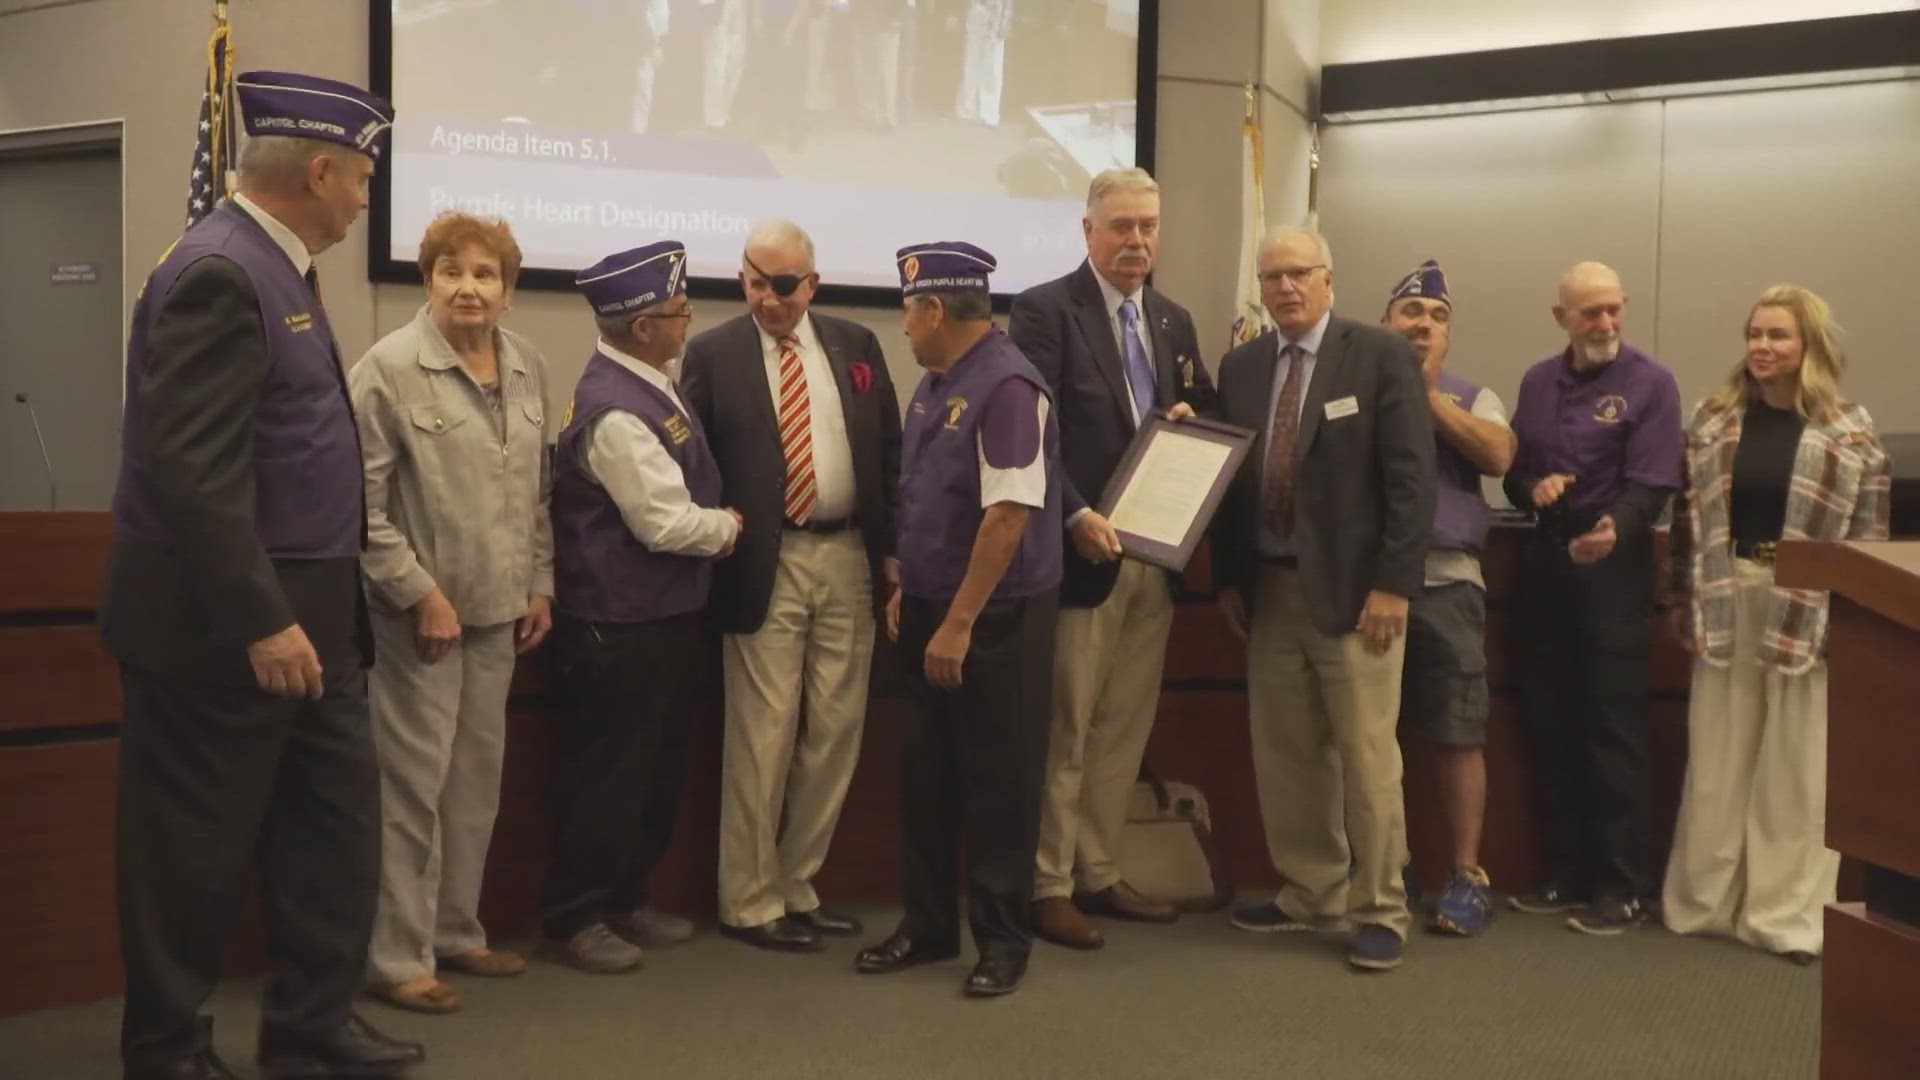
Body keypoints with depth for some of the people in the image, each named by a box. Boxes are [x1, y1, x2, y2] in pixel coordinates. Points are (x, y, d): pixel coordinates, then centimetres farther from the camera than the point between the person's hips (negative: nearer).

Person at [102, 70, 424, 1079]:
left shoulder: (275, 266, 12)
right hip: (222, 625, -10)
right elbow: (192, 470, -24)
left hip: (302, 612, 10)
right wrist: (260, 622, -24)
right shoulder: (220, 274, -19)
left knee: (339, 819, 14)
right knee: (193, 849, 5)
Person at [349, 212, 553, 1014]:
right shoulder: (388, 368, -11)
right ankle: (397, 958, 11)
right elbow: (361, 501, -12)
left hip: (498, 606, 6)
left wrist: (541, 585, 11)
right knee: (414, 782, -1)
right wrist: (420, 592, -14)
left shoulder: (529, 367, 7)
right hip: (419, 608, -6)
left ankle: (457, 931, 29)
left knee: (478, 778, 14)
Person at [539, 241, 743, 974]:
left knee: (657, 764, 17)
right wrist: (732, 525, -7)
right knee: (609, 768, 2)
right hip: (621, 622, -10)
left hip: (664, 612, 10)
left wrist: (719, 521, 4)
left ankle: (626, 900, 30)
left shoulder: (645, 387, 9)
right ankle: (574, 916, 16)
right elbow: (667, 524, -23)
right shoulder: (615, 409, -22)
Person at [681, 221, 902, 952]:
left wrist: (895, 547, 3)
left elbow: (891, 448, 10)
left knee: (835, 731, 9)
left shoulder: (856, 345, 10)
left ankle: (797, 887, 23)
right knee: (763, 739, -1)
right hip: (766, 563, -4)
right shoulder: (713, 355, 0)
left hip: (849, 557, 4)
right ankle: (750, 903, 12)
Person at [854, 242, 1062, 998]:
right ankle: (928, 925, 28)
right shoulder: (935, 384, 9)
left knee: (997, 782, 4)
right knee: (928, 775, 15)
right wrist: (907, 592, 13)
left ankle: (1003, 940, 19)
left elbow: (1009, 513, -23)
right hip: (931, 609, 8)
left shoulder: (1006, 385, -19)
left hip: (995, 618, -8)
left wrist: (960, 623, -21)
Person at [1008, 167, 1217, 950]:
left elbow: (1207, 412, 21)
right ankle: (1048, 887, 11)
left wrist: (1190, 417, -2)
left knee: (1125, 726, 13)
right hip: (1084, 550, -7)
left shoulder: (1174, 321, 15)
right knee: (1064, 729, 0)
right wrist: (1078, 517, -23)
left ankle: (1098, 873, 24)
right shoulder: (1044, 310, -7)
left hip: (1157, 555, 7)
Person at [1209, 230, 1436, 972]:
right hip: (1269, 589, 5)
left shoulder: (1381, 356, -5)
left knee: (1365, 755, -1)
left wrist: (1393, 582, -15)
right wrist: (1228, 578, 8)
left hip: (1353, 588, -5)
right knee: (1283, 753, 11)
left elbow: (1411, 478, -9)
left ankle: (1380, 910, 12)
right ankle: (1312, 894, 25)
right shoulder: (1242, 367, 11)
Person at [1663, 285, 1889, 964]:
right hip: (1726, 604, 2)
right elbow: (1688, 514, 7)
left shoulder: (1851, 434, 0)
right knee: (1716, 762, 9)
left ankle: (1786, 915, 14)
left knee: (1796, 769, 4)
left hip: (1809, 613, -2)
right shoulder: (1714, 420, 6)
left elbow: (1868, 536, -2)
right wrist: (1683, 600, 3)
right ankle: (1703, 901, 21)